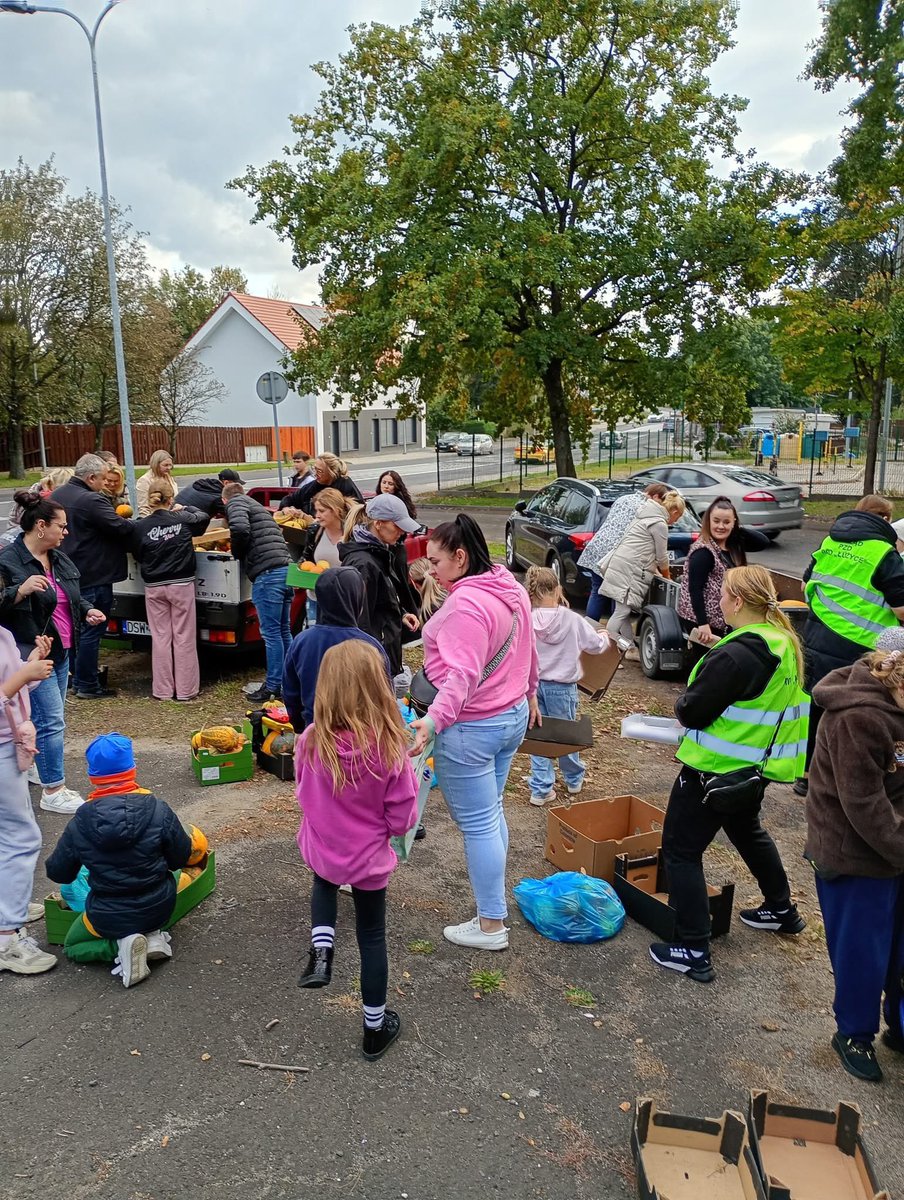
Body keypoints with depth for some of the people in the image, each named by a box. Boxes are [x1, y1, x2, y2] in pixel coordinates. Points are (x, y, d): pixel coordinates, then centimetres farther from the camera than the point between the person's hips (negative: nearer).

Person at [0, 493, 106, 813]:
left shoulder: (58, 558, 10)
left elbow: (73, 595, 22)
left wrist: (88, 610, 4)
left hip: (61, 651, 9)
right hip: (32, 654, -8)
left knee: (49, 717, 18)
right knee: (52, 721, -8)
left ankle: (37, 765, 37)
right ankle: (53, 792, 1)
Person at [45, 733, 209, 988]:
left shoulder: (79, 824, -14)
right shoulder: (158, 809, -18)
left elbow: (57, 873, -1)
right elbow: (181, 858, -8)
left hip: (109, 917, -1)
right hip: (159, 907, 1)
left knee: (72, 947, 30)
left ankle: (120, 944, -2)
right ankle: (150, 936, 7)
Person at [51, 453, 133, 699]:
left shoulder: (56, 495, 8)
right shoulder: (91, 501, -21)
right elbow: (121, 527, -23)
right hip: (93, 577, -9)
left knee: (77, 627, 20)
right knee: (91, 631, 0)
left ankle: (77, 678, 30)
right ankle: (87, 686, 6)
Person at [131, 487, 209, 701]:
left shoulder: (140, 526, -3)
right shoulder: (182, 519, -2)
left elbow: (137, 555, 6)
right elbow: (204, 517, 17)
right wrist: (185, 508, 30)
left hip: (154, 587, 1)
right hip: (182, 584, -1)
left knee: (160, 637, 8)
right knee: (184, 637, 5)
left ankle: (162, 690, 13)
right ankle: (185, 689, 9)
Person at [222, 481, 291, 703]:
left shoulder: (235, 504, 3)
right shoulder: (257, 506, 30)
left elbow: (240, 529, -17)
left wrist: (237, 553, 1)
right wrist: (242, 552, 30)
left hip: (267, 574, -9)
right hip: (285, 569, 9)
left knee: (271, 633, -3)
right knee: (283, 631, 15)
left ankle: (273, 686, 3)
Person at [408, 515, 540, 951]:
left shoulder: (465, 604, -24)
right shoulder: (511, 589, 6)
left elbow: (462, 675, -32)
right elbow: (528, 651, 16)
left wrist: (433, 721, -42)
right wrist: (529, 695, 29)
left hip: (470, 730, -10)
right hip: (512, 717, 10)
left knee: (477, 824, 2)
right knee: (491, 815, 21)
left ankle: (491, 925, 13)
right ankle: (492, 898, 35)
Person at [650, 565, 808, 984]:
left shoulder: (735, 655, -27)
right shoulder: (784, 642, 2)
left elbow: (692, 711, -23)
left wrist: (683, 704, -2)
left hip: (717, 770, -9)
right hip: (757, 764, 10)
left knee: (681, 850, 1)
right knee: (747, 830, 32)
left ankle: (693, 951, 4)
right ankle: (781, 908, 50)